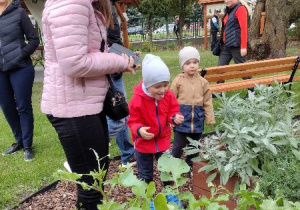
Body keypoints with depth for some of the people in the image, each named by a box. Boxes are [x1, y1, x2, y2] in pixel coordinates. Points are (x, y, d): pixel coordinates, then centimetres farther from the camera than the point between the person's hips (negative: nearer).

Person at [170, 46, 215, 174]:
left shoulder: (203, 82, 1)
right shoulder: (178, 81, -7)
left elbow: (207, 102, 3)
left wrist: (210, 119, 2)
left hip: (197, 120, 3)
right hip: (182, 118, -3)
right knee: (178, 146, 6)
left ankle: (190, 167, 35)